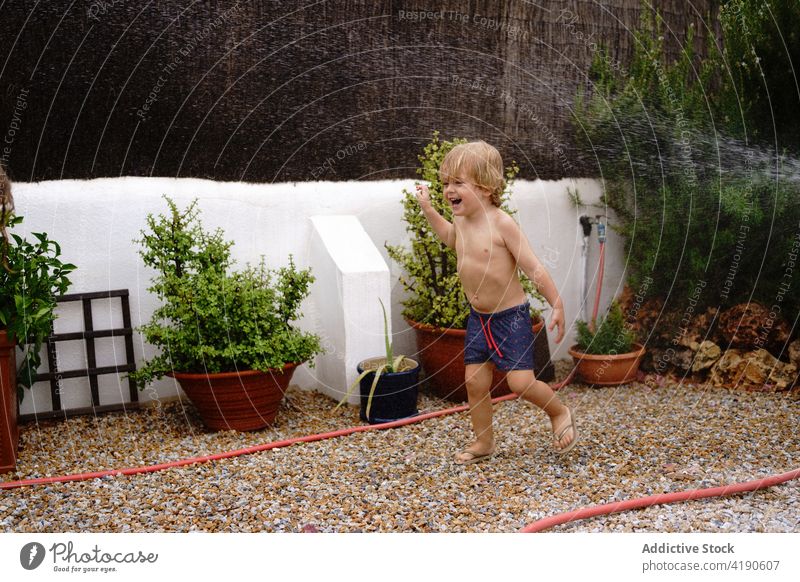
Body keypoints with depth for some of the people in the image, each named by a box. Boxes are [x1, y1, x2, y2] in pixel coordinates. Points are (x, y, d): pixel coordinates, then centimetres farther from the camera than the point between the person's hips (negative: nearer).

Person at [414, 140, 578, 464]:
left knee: (520, 382, -10)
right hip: (478, 318, 7)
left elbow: (533, 267, -18)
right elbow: (450, 238, 29)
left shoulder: (501, 223, -19)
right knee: (475, 383, 8)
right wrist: (428, 209, 26)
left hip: (511, 316, -7)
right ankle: (483, 443, 25)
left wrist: (557, 306, -18)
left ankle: (560, 413, 20)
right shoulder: (461, 221, 2)